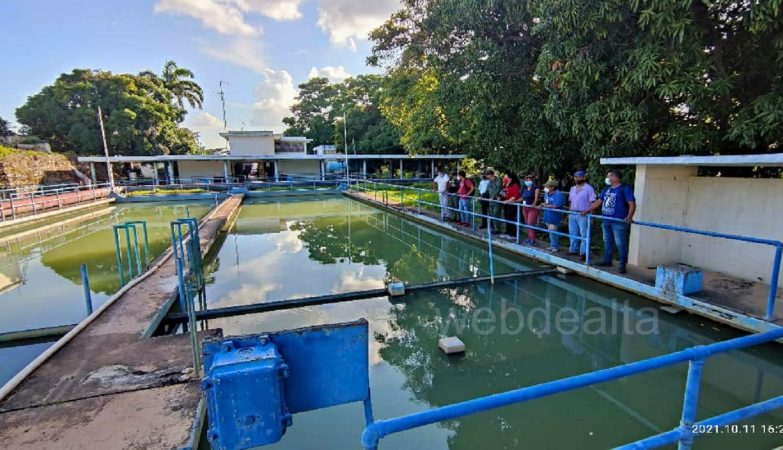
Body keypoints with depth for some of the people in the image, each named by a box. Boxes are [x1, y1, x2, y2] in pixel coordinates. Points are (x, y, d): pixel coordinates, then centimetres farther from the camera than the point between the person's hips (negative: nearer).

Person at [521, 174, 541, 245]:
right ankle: (529, 238, 21)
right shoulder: (525, 188, 11)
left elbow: (536, 198, -19)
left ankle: (533, 240, -3)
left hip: (533, 208, -7)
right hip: (525, 208, 7)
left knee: (531, 224, -10)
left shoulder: (536, 188, -10)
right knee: (527, 223, 11)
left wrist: (534, 204, -34)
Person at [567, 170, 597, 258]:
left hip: (583, 215, -7)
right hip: (572, 214, 7)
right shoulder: (572, 188, 15)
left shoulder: (588, 188, -6)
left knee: (584, 234, -5)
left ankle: (583, 252, -2)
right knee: (573, 233, 13)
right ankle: (573, 249, 23)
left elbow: (592, 202, -11)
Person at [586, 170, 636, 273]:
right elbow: (598, 202, 20)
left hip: (619, 222, -8)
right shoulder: (607, 189, 16)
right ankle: (607, 260, 26)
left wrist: (629, 216, -29)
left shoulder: (625, 188, -6)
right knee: (607, 242, 15)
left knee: (620, 244, -5)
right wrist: (587, 211, 13)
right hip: (606, 221, 8)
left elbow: (632, 203, -14)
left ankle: (622, 265, 0)